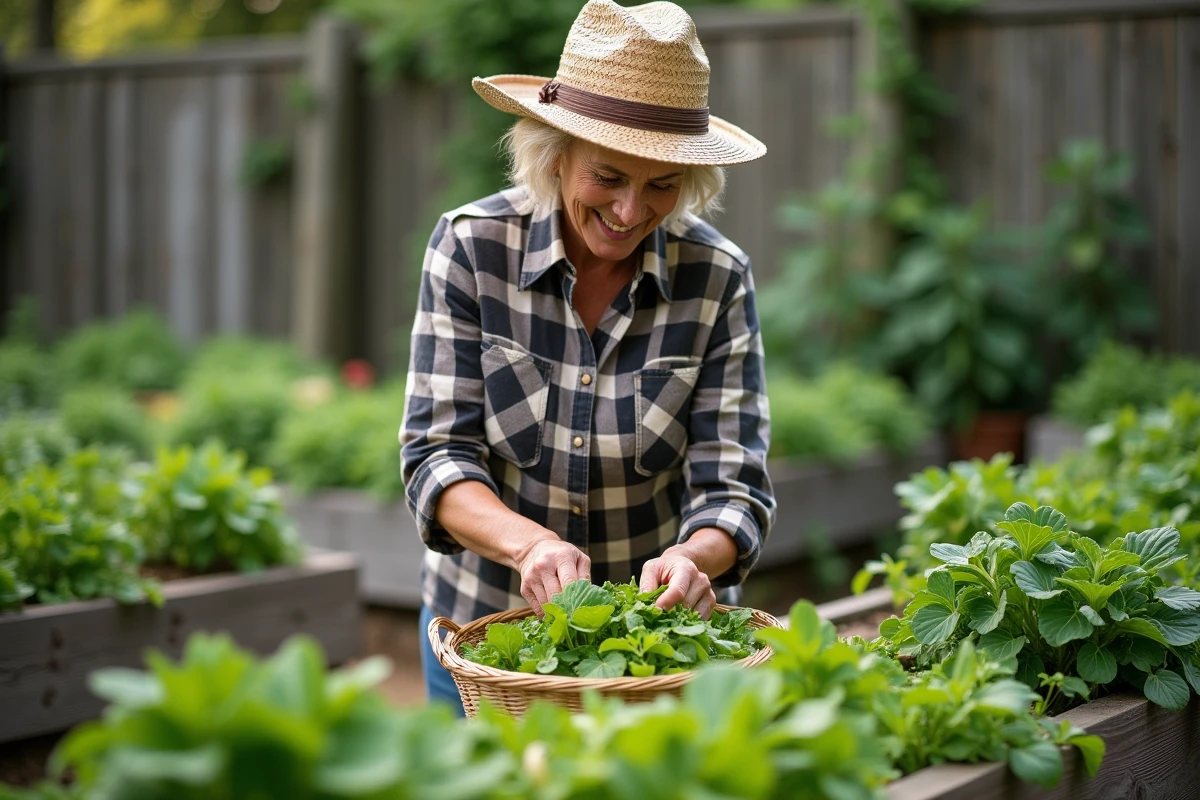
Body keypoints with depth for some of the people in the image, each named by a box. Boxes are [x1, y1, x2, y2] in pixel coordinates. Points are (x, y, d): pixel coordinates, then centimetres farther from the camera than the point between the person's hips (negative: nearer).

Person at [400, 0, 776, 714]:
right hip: (482, 624, 0)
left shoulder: (717, 277, -12)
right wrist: (528, 542, -35)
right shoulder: (472, 246, -14)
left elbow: (732, 484, -14)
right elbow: (437, 453, -16)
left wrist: (693, 558, -36)